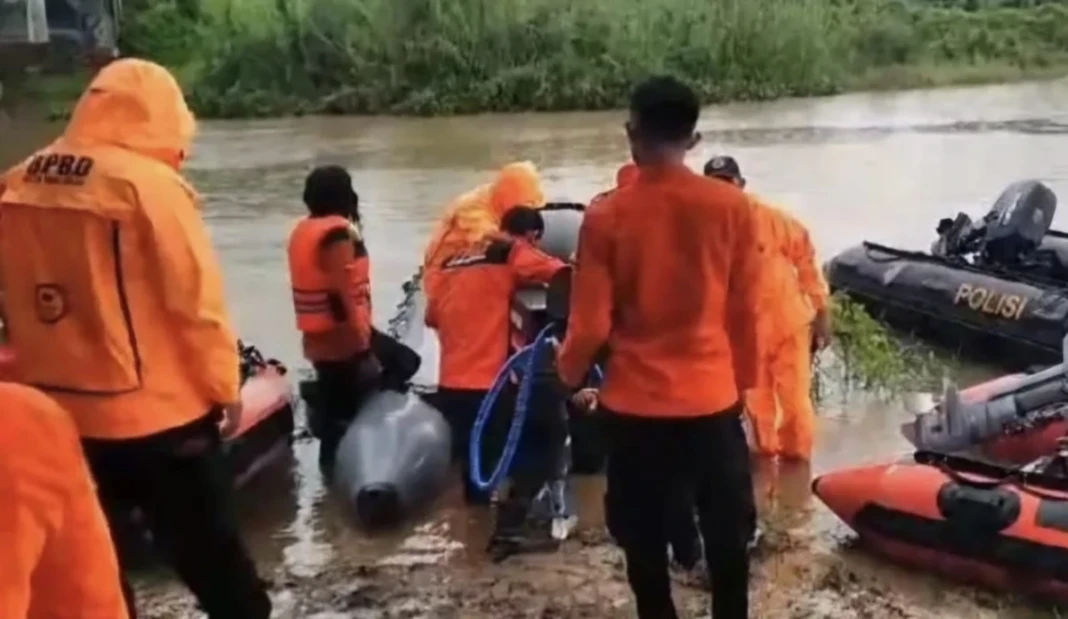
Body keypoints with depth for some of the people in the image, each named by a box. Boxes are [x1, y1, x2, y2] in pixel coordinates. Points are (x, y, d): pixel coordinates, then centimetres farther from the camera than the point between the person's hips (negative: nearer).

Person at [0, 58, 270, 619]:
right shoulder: (149, 184, -15)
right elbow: (197, 302, -14)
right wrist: (225, 386, -2)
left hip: (54, 410, 6)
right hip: (157, 413, -6)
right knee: (210, 559, 11)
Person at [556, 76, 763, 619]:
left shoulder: (606, 216, -10)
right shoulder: (732, 206, -6)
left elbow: (591, 323, -8)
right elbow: (745, 309, 1)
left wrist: (570, 373, 12)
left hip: (635, 401, -1)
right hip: (713, 396, 2)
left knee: (644, 537, 14)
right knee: (727, 531, 17)